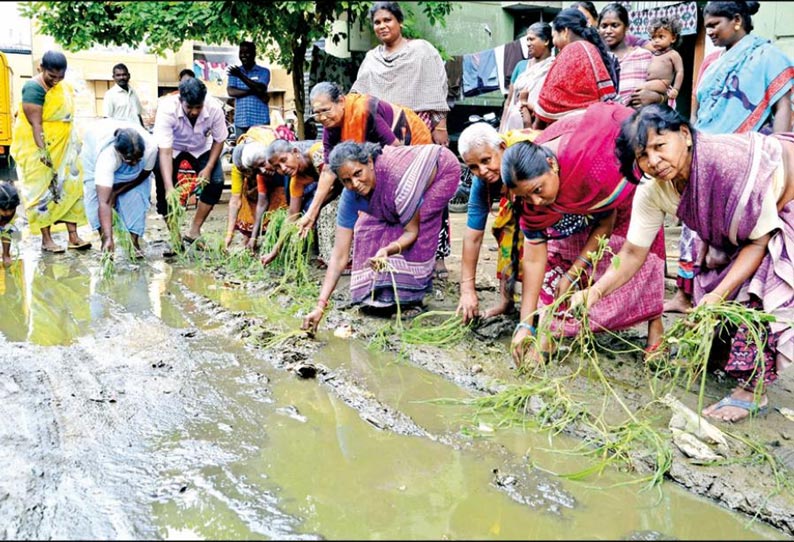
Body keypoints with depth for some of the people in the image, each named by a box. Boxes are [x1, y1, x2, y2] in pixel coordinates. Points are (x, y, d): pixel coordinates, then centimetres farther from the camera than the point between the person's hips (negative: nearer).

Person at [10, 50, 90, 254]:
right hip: (39, 148, -8)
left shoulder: (62, 86, 6)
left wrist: (74, 141, 15)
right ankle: (46, 239, 6)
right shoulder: (34, 89, -18)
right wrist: (42, 151, -30)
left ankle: (73, 236, 9)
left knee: (70, 188, 5)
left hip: (63, 148, 8)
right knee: (43, 191, -1)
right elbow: (35, 124, -23)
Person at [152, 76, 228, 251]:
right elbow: (165, 152, -38)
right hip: (172, 149, -2)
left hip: (201, 149, 2)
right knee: (163, 186, -21)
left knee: (216, 181, -18)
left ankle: (194, 231, -4)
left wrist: (208, 168, -22)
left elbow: (219, 140, -11)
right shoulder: (167, 109, -36)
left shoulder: (214, 109, -31)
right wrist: (169, 187, -48)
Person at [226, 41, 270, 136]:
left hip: (260, 120, -2)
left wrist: (241, 76, -16)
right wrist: (254, 92, -10)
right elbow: (231, 91, -2)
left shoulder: (263, 72, 7)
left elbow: (260, 89, -11)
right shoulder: (235, 71, 13)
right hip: (241, 121, 2)